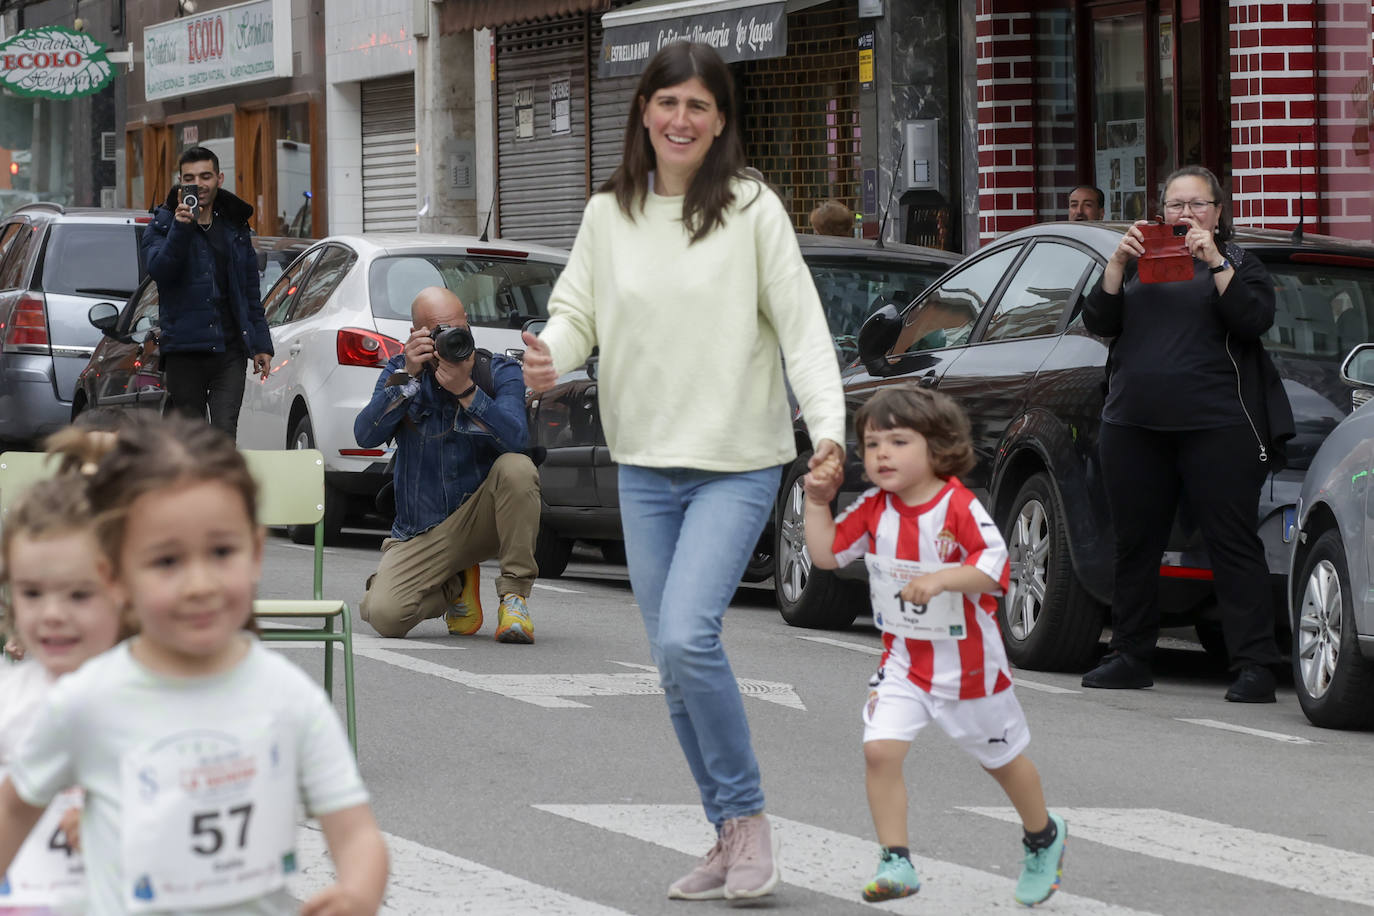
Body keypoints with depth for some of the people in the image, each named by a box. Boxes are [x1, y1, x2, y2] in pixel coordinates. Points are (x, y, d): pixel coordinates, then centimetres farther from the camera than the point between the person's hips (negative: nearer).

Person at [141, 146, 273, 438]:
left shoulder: (235, 226, 14)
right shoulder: (163, 225, 3)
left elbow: (251, 291, 19)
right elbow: (158, 269, -16)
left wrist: (261, 344, 14)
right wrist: (181, 228, -27)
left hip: (229, 351, 2)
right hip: (184, 351, -2)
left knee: (225, 434, -11)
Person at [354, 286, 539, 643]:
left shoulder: (499, 372, -3)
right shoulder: (400, 372, 4)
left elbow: (516, 439, -21)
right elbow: (366, 436, -12)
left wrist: (465, 390, -32)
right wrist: (407, 377, -21)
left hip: (484, 517, -1)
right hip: (422, 532, 1)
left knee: (516, 467, -34)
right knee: (384, 614, -23)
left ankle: (514, 597, -20)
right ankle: (457, 585, 13)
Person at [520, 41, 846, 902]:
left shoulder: (752, 210, -6)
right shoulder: (608, 215, 6)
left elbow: (801, 324, -10)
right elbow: (576, 309, 8)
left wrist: (828, 423, -23)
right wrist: (549, 356, -15)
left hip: (737, 464, -5)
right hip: (644, 466, 5)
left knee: (687, 638, -20)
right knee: (673, 659, 6)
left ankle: (748, 816, -4)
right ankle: (730, 839, 17)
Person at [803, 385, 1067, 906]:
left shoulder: (959, 508, -20)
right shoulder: (873, 510, -3)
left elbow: (994, 565, -28)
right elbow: (825, 553, 2)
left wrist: (941, 579, -41)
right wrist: (817, 502, -8)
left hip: (966, 661, -4)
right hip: (904, 658, 4)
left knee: (1001, 757, 16)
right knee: (879, 749, -17)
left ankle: (1043, 837, 43)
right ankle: (895, 863, -12)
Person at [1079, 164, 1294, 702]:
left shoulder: (1237, 264, 9)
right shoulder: (1140, 263, 18)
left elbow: (1255, 319, -9)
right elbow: (1098, 322, 5)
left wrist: (1215, 263, -16)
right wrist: (1118, 263, -7)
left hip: (1217, 429, -4)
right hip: (1134, 426, 4)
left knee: (1233, 545, -8)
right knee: (1135, 545, 8)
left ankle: (1255, 665, -10)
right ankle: (1130, 656, 18)